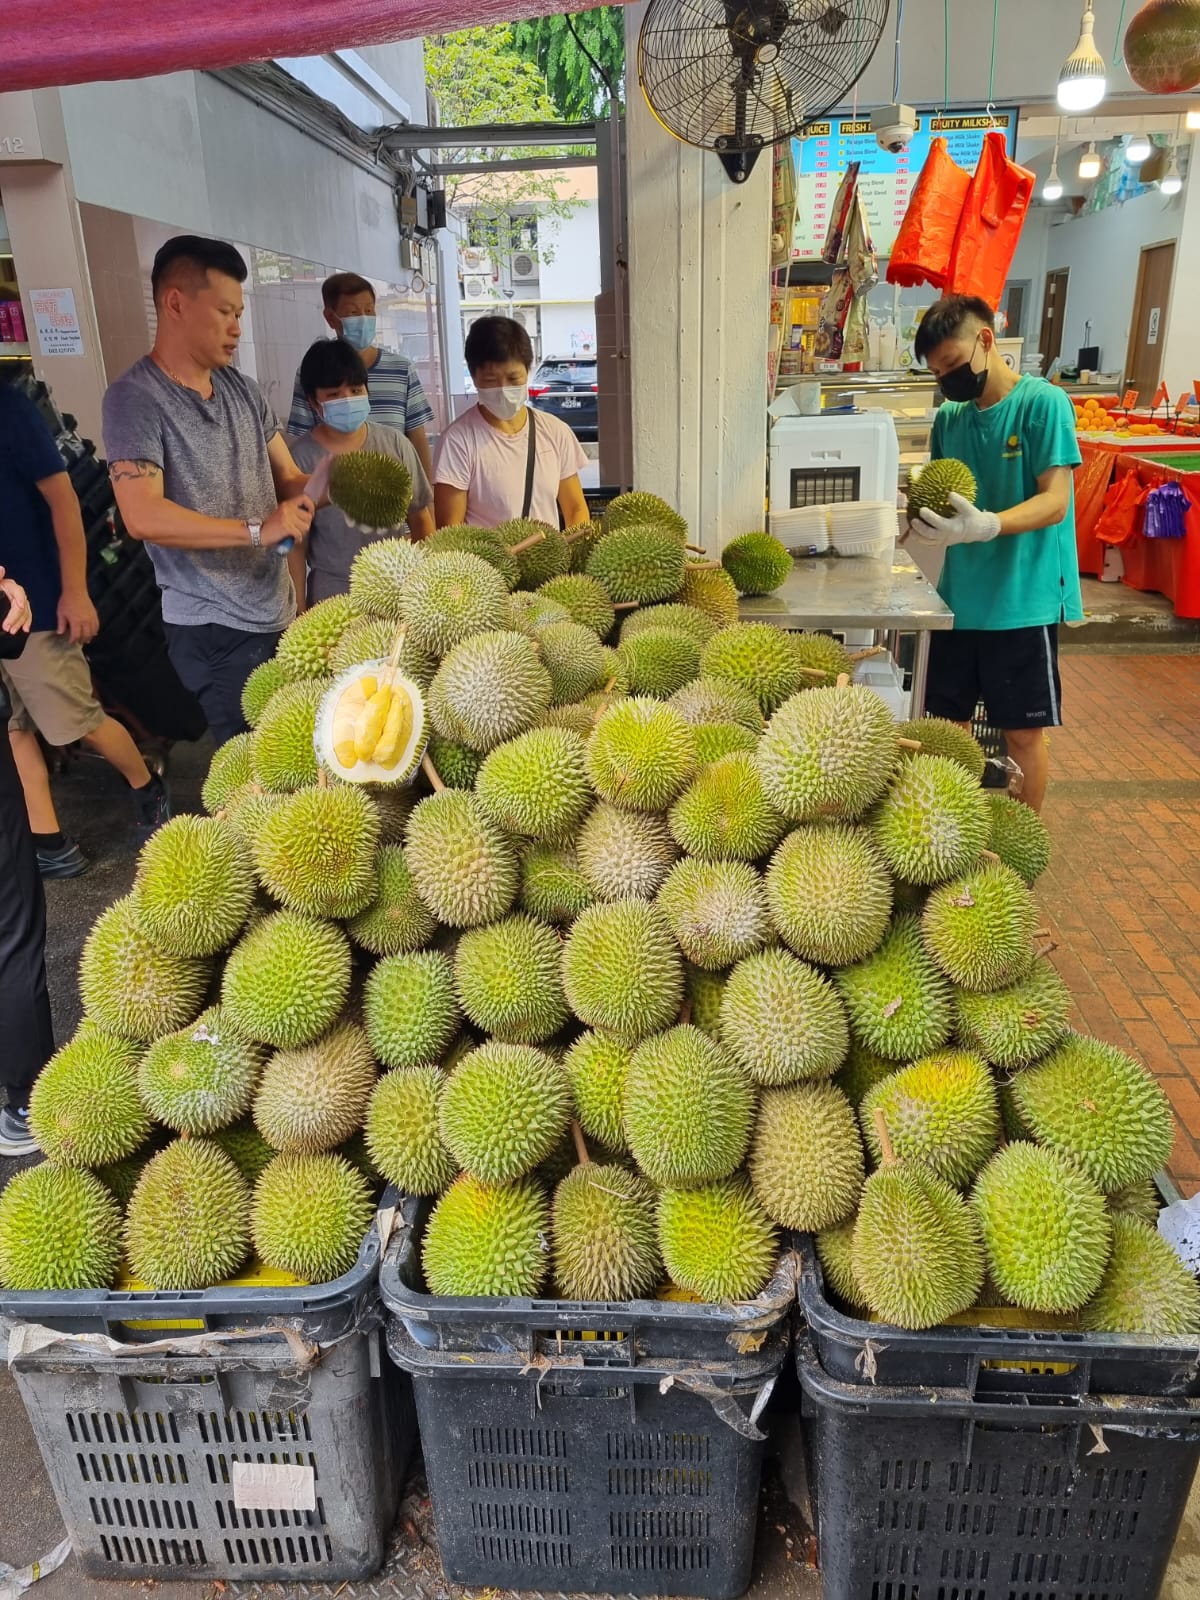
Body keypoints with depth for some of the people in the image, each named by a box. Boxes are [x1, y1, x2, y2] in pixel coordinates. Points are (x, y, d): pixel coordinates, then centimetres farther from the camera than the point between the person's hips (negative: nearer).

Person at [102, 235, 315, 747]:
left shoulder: (240, 387, 10)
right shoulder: (136, 397, -12)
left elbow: (289, 478, 10)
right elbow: (144, 518, -23)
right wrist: (257, 529, -24)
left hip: (277, 611, 7)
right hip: (213, 628, -7)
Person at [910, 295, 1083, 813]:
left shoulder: (1043, 403, -9)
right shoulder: (950, 416, 8)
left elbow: (1055, 501, -15)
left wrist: (986, 525, -34)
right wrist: (922, 510, -9)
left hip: (1023, 601, -5)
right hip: (959, 597, 5)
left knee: (1023, 733, 6)